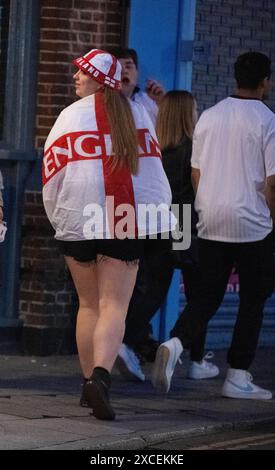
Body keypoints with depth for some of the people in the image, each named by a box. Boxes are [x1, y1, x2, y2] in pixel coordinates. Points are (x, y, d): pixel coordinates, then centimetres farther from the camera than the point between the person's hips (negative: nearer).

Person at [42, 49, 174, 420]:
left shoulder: (71, 116, -2)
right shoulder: (137, 114, 6)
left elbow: (53, 177, -1)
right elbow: (154, 169, 7)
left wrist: (57, 219, 13)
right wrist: (159, 214, 17)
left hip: (78, 221, 0)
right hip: (127, 222, 0)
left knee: (89, 303, 14)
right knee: (114, 306, -4)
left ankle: (89, 382, 18)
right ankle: (100, 374, -25)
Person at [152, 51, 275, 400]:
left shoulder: (208, 117, 9)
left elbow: (195, 172, 14)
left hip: (211, 223, 5)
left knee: (207, 295, 10)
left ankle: (176, 343, -15)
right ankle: (238, 376, 7)